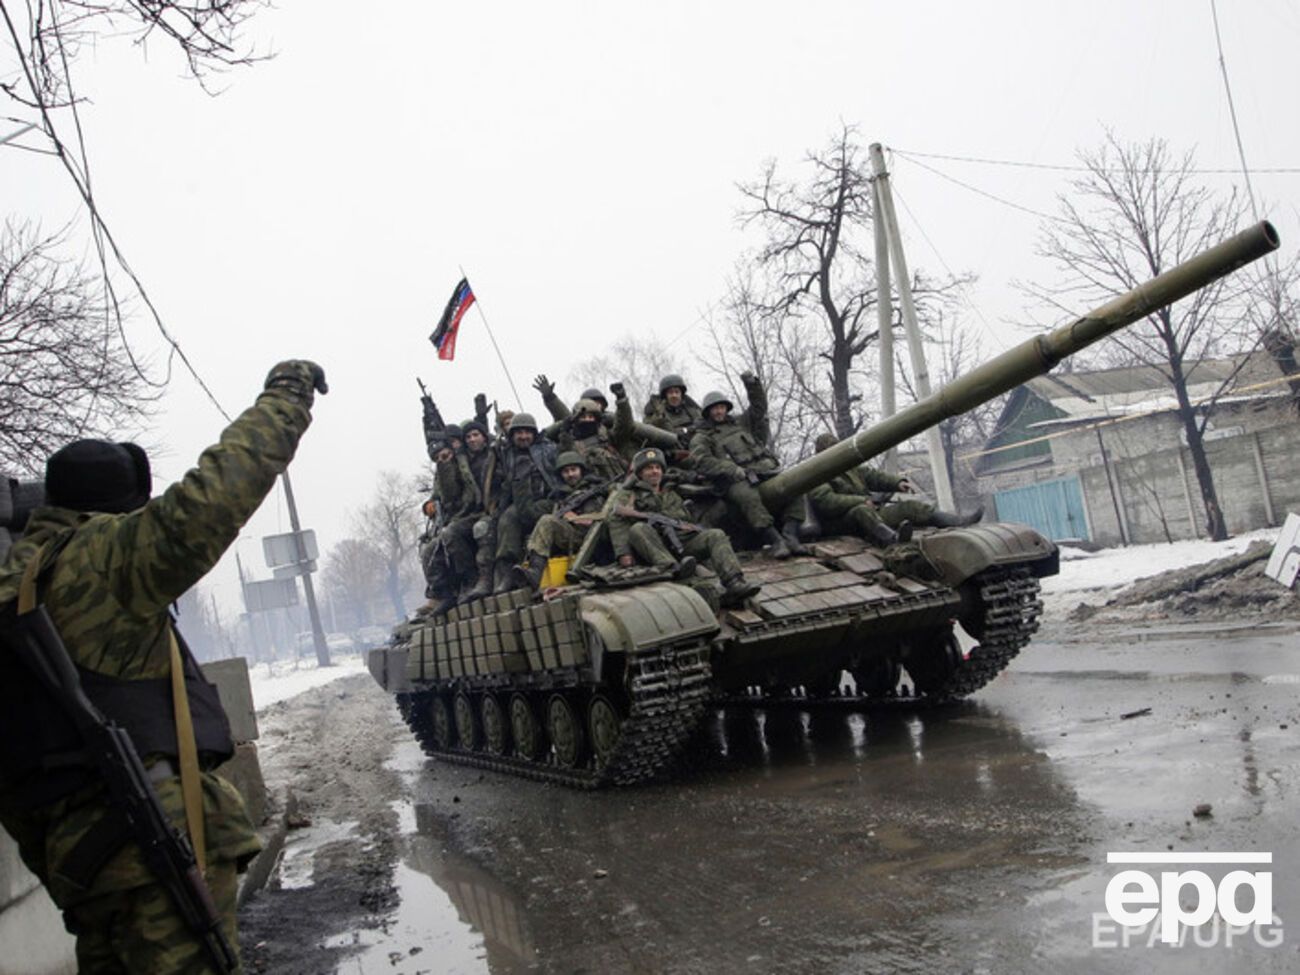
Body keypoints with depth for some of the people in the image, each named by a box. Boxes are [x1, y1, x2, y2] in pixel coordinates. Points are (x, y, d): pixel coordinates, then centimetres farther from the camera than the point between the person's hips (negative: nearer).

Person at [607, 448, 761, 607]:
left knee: (716, 535, -16)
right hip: (650, 547, -4)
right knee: (638, 529, -35)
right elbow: (617, 523, 0)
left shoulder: (673, 494, 33)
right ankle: (672, 569, -54)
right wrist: (623, 553, -17)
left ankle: (734, 584, -36)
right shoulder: (627, 495, 17)